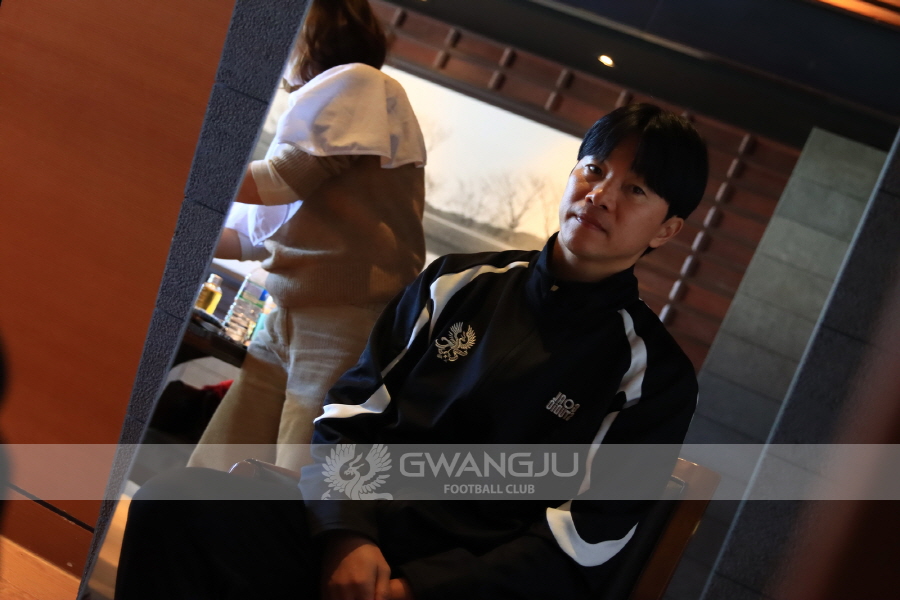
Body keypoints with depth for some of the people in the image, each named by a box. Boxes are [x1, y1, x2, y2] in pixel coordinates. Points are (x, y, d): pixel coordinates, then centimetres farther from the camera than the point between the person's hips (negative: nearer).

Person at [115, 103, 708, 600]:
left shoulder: (654, 376, 5)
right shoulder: (458, 284, 16)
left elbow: (587, 542, -4)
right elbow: (351, 412, 11)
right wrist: (346, 535, -8)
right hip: (349, 538, 4)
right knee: (176, 503, -25)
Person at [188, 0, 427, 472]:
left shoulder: (356, 83, -2)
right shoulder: (319, 102, 23)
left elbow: (277, 184, -11)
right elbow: (258, 239, 23)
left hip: (345, 324, -9)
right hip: (286, 324, 9)